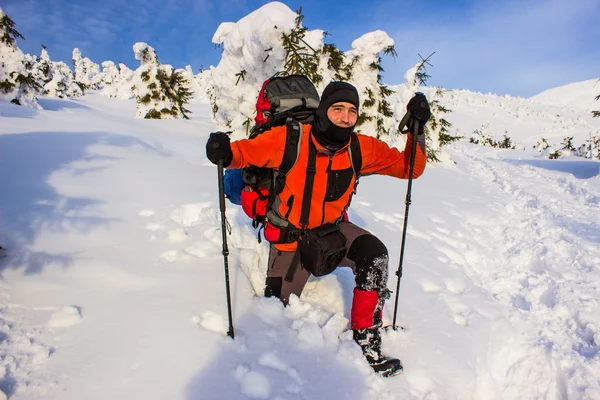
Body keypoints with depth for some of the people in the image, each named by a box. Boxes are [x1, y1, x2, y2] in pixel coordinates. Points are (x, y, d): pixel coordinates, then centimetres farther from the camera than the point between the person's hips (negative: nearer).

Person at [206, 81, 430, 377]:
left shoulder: (362, 148, -13)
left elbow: (408, 167, -6)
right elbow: (247, 150, -13)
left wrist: (417, 129, -20)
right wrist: (225, 153, -35)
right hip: (292, 236, -1)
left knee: (374, 253, -28)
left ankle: (367, 341, -11)